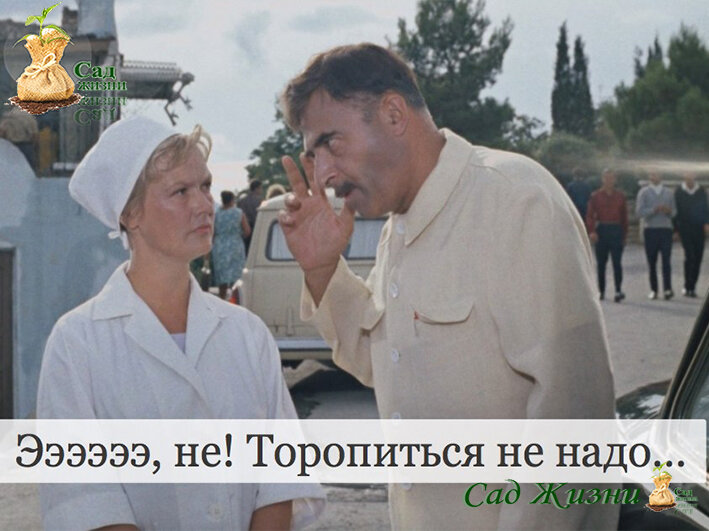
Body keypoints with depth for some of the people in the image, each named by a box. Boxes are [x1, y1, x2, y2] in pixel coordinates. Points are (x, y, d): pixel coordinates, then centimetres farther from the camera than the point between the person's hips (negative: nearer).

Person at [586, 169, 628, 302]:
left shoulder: (620, 196, 9)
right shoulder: (595, 196, 5)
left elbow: (624, 216, 10)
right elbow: (590, 215, -1)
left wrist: (624, 234, 6)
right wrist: (591, 231, -15)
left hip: (616, 230, 0)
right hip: (601, 230, 0)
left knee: (617, 262, -9)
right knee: (601, 263, 7)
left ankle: (618, 290, -13)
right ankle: (601, 290, 16)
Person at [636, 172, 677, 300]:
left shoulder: (668, 192, 15)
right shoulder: (644, 192, 6)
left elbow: (674, 211, 16)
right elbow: (639, 212, -4)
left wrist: (669, 211, -7)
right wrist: (654, 210, -17)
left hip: (666, 229, 1)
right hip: (650, 230, -1)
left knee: (666, 260, -10)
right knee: (652, 261, 1)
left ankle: (667, 289, -15)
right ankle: (653, 290, 8)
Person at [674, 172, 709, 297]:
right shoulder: (678, 192, 2)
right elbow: (675, 210, 5)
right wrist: (675, 229, 3)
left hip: (699, 228, 3)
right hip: (685, 228, -3)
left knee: (698, 257, 1)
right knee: (689, 255, -14)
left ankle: (692, 286, 12)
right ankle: (688, 287, -9)